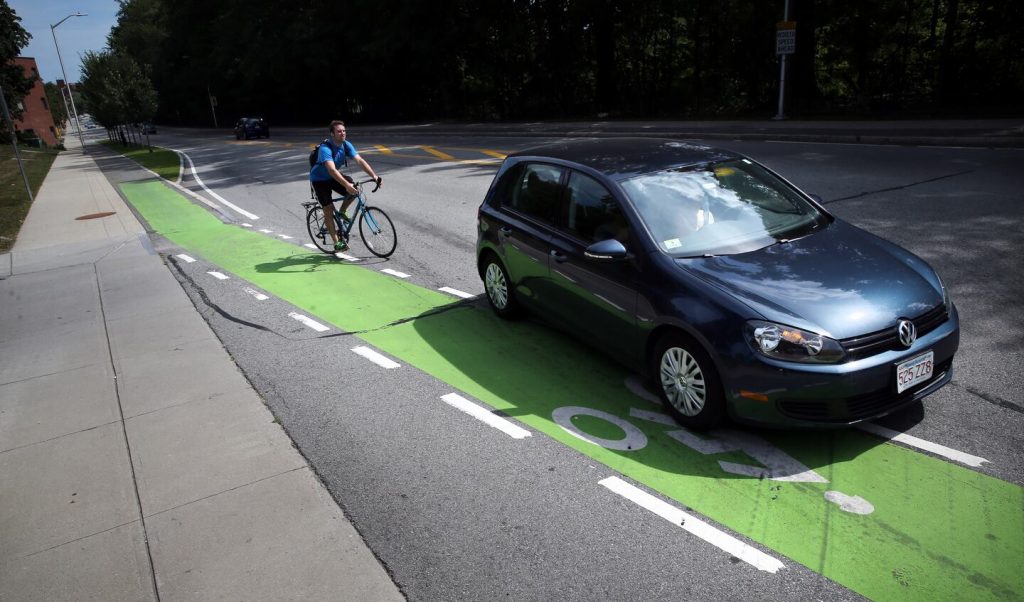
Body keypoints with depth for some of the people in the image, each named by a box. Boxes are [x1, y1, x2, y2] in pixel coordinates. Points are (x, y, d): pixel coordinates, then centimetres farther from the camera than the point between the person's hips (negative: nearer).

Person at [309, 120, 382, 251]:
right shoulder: (325, 148, -32)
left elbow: (360, 160, -20)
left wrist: (374, 176, -33)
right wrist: (346, 185, -58)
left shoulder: (346, 145, -12)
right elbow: (332, 170, -45)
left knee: (354, 189, -16)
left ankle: (342, 212, 10)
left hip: (333, 177, 6)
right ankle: (337, 242, -4)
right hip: (319, 180, -6)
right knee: (329, 209, -9)